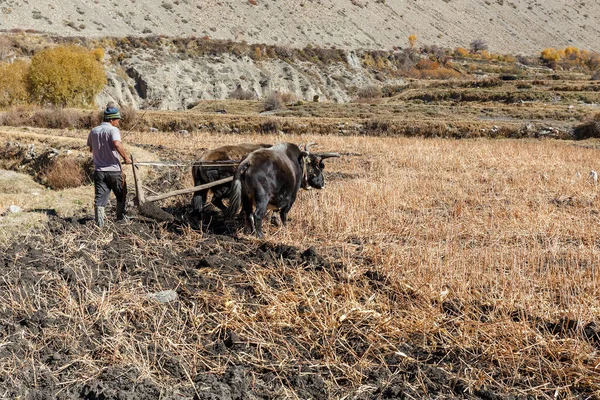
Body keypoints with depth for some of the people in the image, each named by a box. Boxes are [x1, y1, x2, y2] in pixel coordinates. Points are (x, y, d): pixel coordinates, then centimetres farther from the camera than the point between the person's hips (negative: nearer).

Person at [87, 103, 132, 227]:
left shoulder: (93, 131, 9)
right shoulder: (113, 130, -11)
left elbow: (91, 149, 21)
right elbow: (117, 144, -30)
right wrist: (126, 157, -21)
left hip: (98, 170, 5)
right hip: (114, 170, -5)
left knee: (100, 198, 3)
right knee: (121, 196, 16)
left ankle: (99, 224, -3)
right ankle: (121, 219, 26)